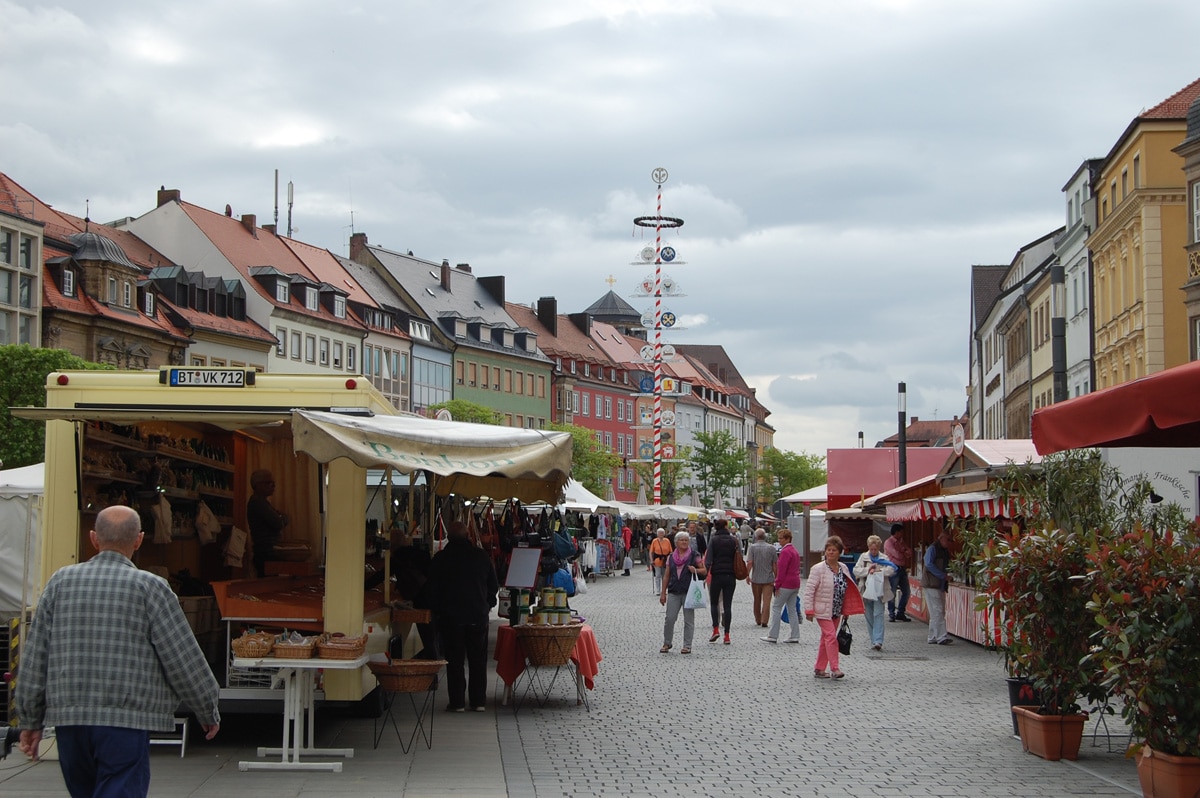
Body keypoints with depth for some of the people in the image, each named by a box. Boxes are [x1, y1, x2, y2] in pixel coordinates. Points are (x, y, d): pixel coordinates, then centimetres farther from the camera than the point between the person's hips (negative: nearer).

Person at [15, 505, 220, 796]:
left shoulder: (61, 581, 7)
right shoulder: (149, 587, -5)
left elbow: (35, 656, 8)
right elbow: (183, 659, -3)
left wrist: (31, 720, 16)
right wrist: (209, 713, 10)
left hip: (68, 718, 5)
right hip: (126, 719, -4)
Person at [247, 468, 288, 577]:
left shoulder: (260, 501, 20)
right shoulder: (258, 502, -12)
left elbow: (284, 519, 19)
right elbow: (278, 524, -19)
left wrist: (280, 518, -4)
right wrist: (280, 518, 4)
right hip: (266, 555, -10)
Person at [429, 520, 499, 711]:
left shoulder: (440, 559, -5)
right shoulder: (482, 556, 1)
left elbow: (432, 589, -1)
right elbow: (494, 586, 7)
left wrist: (437, 611, 11)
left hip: (451, 617, -2)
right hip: (479, 616, 2)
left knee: (454, 661, 3)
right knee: (478, 660, 9)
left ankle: (457, 702, 1)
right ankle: (478, 701, 10)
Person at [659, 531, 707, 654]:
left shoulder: (694, 555, 3)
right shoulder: (671, 557, 11)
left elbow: (704, 570, 5)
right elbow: (667, 576, 14)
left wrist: (695, 570, -16)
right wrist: (663, 593, 11)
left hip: (689, 592, -2)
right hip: (674, 592, 2)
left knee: (689, 620, 2)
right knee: (669, 619, -2)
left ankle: (687, 646, 8)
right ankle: (667, 643, 14)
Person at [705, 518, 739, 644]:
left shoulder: (713, 540, -3)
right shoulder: (734, 540, 4)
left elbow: (708, 559, -10)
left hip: (717, 575, -2)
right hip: (730, 576, 2)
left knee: (714, 603, 13)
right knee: (728, 605, 4)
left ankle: (716, 629, -3)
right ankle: (727, 635, 1)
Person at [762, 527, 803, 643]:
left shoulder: (785, 552, -15)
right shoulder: (795, 551, 15)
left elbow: (781, 570, -18)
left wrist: (777, 586, -14)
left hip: (785, 584, -9)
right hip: (795, 584, 9)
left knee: (776, 608, -2)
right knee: (792, 609, 11)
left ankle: (772, 636, -2)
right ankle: (795, 636, 9)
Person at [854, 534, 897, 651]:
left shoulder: (884, 558, 4)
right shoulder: (863, 557, 10)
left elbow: (891, 570, -9)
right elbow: (856, 570, 1)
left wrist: (878, 570, -20)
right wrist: (868, 570, -12)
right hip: (866, 591, 3)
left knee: (878, 615, -13)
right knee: (869, 617, 6)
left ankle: (878, 641, -18)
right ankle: (873, 641, 15)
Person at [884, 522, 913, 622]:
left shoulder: (901, 542, 18)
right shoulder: (888, 542, -6)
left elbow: (909, 552, 6)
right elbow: (897, 555, -15)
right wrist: (905, 554, 3)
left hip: (903, 569, 8)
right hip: (894, 569, -8)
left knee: (906, 592, 6)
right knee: (892, 593, -5)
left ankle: (900, 613, 15)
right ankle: (891, 614, 2)